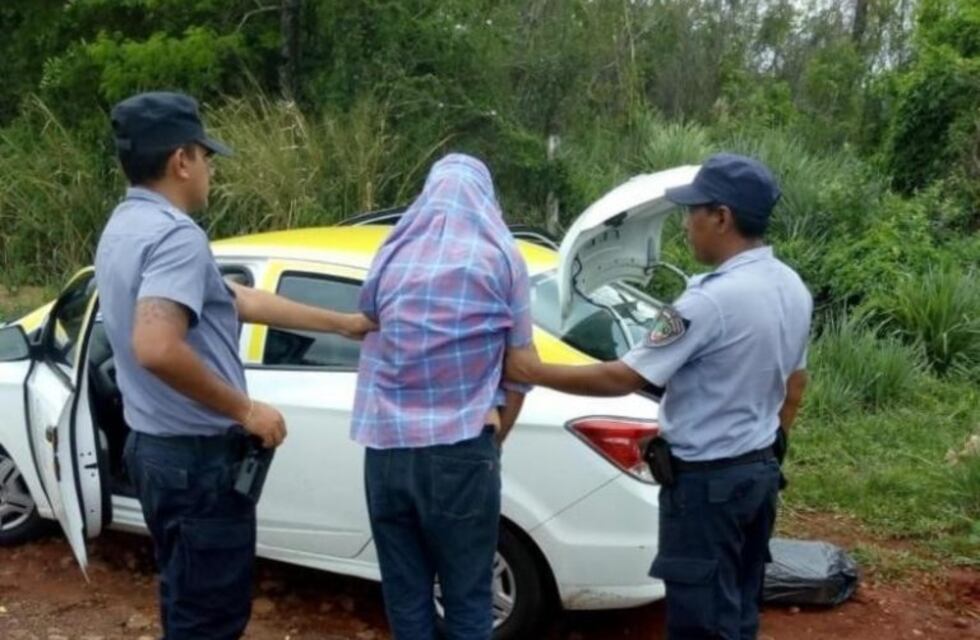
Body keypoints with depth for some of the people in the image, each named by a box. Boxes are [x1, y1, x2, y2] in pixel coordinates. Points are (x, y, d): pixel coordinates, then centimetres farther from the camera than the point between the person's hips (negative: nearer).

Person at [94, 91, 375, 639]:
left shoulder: (128, 226, 12)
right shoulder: (175, 235, -21)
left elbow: (237, 299, 15)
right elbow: (156, 348, -36)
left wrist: (342, 323, 19)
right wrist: (246, 410, -23)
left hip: (157, 445, 10)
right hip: (198, 456, -10)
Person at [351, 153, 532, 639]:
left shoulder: (392, 255, 8)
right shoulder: (501, 256, 1)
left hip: (386, 448, 3)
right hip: (461, 449, -3)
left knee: (404, 594, 13)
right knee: (467, 597, 7)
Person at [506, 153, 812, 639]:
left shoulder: (711, 300, -25)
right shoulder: (793, 288, 4)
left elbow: (623, 378, -22)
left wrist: (532, 371, -13)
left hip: (706, 480, -9)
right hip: (759, 470, 9)